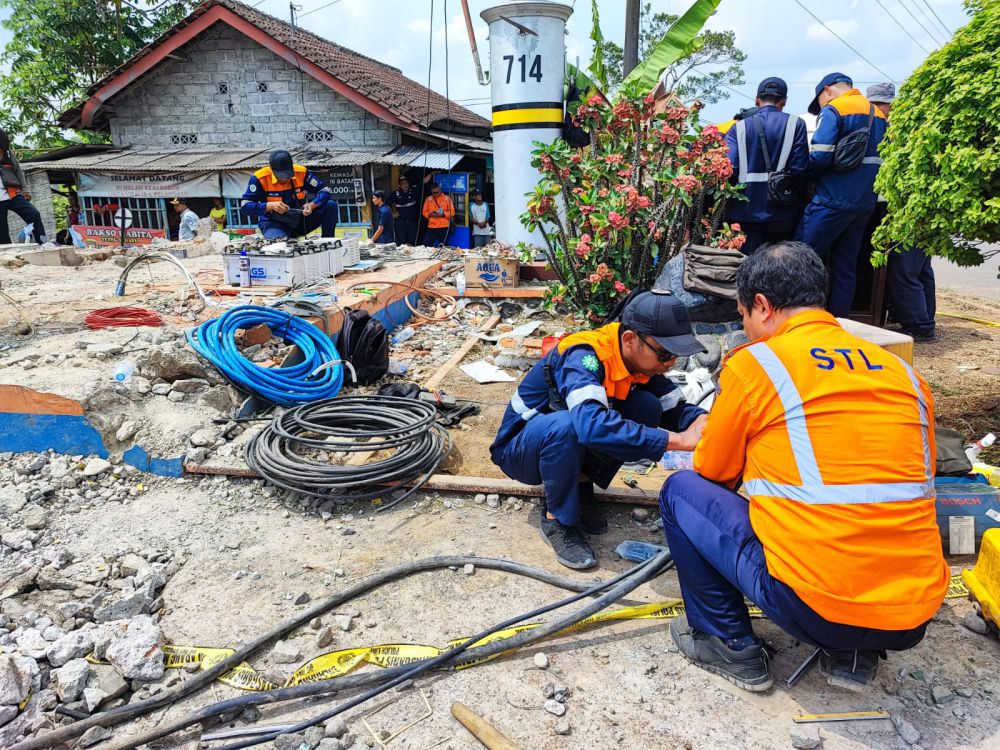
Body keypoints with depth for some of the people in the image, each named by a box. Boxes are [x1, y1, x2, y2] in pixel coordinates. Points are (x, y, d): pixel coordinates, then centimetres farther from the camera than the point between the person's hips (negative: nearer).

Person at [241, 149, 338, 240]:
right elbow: (245, 206, -14)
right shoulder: (260, 178, -14)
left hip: (300, 220, 4)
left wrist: (311, 205, -23)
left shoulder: (302, 172, -8)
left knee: (331, 206, -15)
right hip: (274, 224, -4)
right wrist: (270, 206, -28)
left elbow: (325, 191, -4)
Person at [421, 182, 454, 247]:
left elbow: (452, 212, -1)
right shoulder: (428, 199, 8)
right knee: (426, 246, -7)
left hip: (444, 227, -2)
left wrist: (443, 214, -17)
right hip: (431, 227, 2)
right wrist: (430, 214, -11)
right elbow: (424, 212, 10)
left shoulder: (447, 198, 2)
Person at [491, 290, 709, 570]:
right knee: (566, 424, -39)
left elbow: (675, 407, -7)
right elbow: (591, 423, -49)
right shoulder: (583, 356, -33)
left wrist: (700, 419, -31)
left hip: (568, 444, 6)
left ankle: (582, 485, 1)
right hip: (519, 449, -6)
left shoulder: (641, 358, -11)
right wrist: (676, 440, -48)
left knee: (647, 407, -13)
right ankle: (556, 519, -14)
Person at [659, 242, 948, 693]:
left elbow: (713, 474, 7)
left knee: (682, 492, 11)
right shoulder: (903, 373, 10)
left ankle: (729, 645, 16)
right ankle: (853, 654, 21)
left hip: (812, 609, -5)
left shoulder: (753, 364, -6)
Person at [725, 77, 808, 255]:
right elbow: (800, 170, -5)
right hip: (782, 214, 0)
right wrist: (800, 205, 9)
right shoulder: (795, 125, 2)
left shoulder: (739, 127, 4)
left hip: (746, 212, 0)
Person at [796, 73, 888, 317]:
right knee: (846, 266, 10)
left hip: (833, 199, -8)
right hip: (865, 203, 8)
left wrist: (810, 176, 1)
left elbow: (820, 156, -17)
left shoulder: (833, 111, -6)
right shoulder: (878, 114, 19)